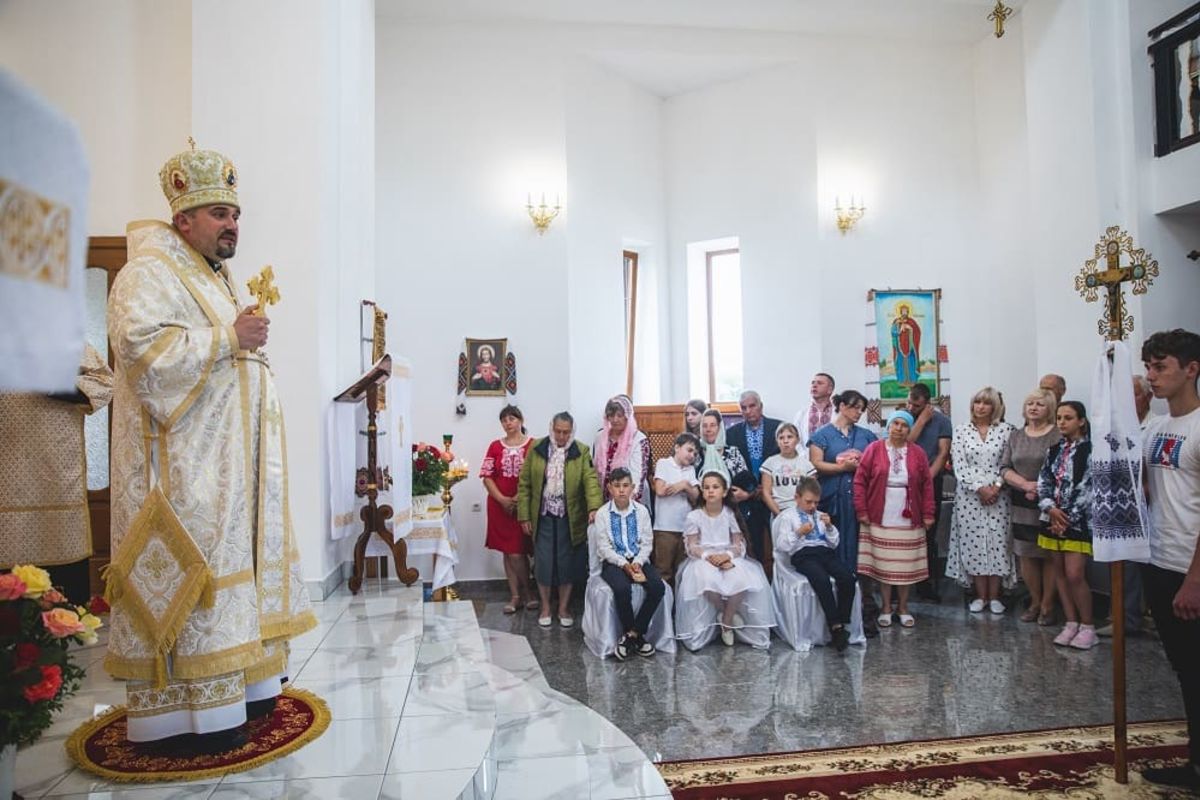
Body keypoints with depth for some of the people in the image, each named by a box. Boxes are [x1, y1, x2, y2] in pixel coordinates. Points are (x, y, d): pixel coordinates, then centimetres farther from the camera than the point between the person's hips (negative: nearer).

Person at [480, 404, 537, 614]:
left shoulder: (533, 445, -3)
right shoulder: (495, 446, 7)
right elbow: (487, 477, 3)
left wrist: (518, 499, -15)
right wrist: (502, 499, -9)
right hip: (500, 505, 3)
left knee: (516, 552, -7)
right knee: (508, 551, 7)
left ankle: (527, 591, 15)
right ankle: (515, 595, 18)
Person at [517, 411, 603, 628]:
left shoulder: (581, 452, -3)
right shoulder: (536, 449, -1)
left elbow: (591, 479, -15)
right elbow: (524, 484, 1)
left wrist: (594, 507, -32)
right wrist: (524, 516, -3)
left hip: (569, 519, 0)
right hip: (543, 517, 0)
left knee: (567, 562, 8)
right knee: (543, 562, 6)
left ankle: (564, 608, 25)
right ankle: (545, 607, 24)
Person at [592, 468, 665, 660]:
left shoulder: (641, 511, 5)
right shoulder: (602, 514, -2)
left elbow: (647, 543, 4)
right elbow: (604, 547, -5)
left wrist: (637, 563, -13)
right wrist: (624, 564, -16)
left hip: (638, 560, 3)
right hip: (613, 562, -3)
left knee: (658, 586, -25)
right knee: (622, 588, -33)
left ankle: (631, 634, -12)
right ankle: (637, 636, -9)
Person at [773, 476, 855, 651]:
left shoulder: (820, 516, 27)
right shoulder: (788, 516, 13)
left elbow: (834, 544, 22)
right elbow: (781, 546, 3)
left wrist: (829, 527, 5)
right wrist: (799, 532, -9)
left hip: (825, 552, 5)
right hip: (803, 555, -5)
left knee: (848, 578, -26)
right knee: (822, 580, -36)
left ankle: (843, 624, -21)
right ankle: (835, 627, -31)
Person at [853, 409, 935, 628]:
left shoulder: (917, 453, 4)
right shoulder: (874, 449, -2)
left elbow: (927, 486, 5)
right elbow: (860, 481, -3)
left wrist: (928, 514, 0)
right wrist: (861, 511, -7)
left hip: (908, 521, 2)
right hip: (880, 519, -1)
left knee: (906, 565, 7)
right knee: (883, 564, 4)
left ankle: (903, 608, 22)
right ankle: (885, 608, 18)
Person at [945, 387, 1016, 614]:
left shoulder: (1005, 430, 3)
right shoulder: (961, 431, 4)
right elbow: (959, 465, -2)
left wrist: (997, 486, -13)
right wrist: (979, 488, -10)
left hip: (998, 496, 0)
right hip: (969, 496, 1)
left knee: (997, 543, 0)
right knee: (973, 543, 2)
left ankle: (994, 596, 12)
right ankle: (980, 596, 13)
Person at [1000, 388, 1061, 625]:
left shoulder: (1058, 435, -4)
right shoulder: (1016, 436, 12)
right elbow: (1005, 468, 4)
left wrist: (1042, 490, -16)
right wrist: (1026, 484, -11)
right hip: (1022, 507, 4)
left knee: (1050, 555, 2)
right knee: (1026, 554, 8)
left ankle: (1047, 605, 12)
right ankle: (1035, 602, 20)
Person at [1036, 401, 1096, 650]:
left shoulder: (1091, 449, -6)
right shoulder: (1054, 449, 11)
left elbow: (1088, 489, -12)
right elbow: (1043, 481, 7)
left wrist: (1069, 518, -12)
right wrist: (1051, 509, -9)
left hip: (1078, 520, -6)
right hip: (1053, 518, 6)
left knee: (1075, 575, -9)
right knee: (1059, 573, 9)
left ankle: (1088, 627, 6)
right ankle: (1071, 623, 19)